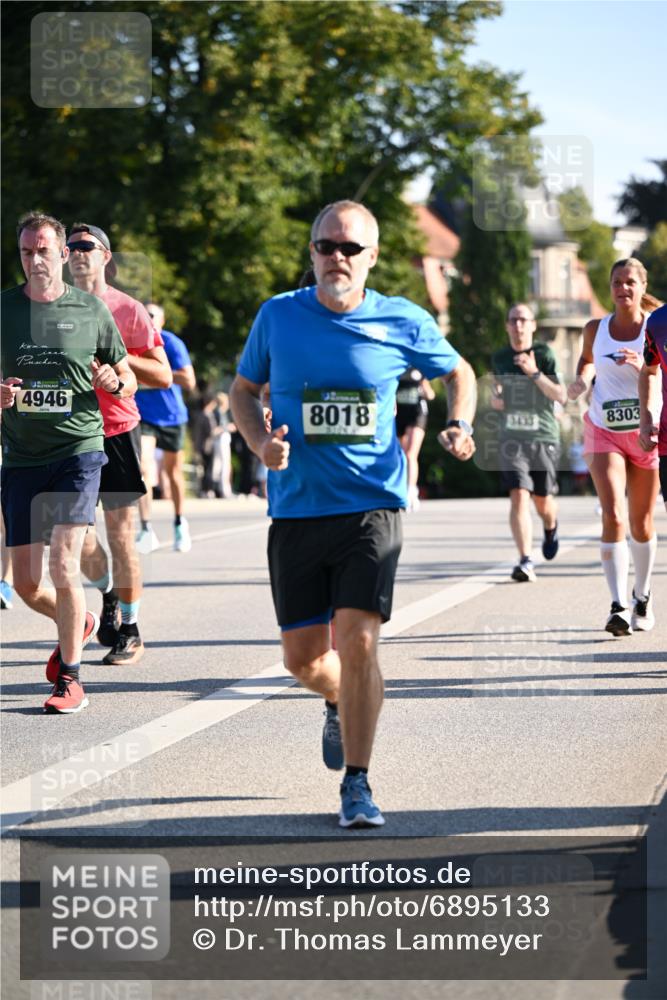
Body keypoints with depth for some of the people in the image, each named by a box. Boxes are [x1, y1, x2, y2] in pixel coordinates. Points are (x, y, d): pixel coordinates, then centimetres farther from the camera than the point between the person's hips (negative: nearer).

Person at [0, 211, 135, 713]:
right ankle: (78, 623, 36)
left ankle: (70, 680, -1)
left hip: (78, 449, -3)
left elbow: (128, 378, 12)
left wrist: (114, 383, -11)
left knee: (63, 565, -14)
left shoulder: (92, 310, 2)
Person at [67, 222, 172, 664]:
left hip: (117, 431, -4)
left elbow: (163, 376, -4)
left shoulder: (127, 310, -2)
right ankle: (108, 594, 31)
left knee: (120, 536, -1)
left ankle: (130, 632, 8)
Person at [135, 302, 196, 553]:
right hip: (142, 416, 1)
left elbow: (189, 381, -19)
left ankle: (179, 523, 35)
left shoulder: (172, 344, -11)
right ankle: (146, 529, -21)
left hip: (172, 415, -1)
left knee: (173, 472, 12)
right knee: (141, 469, -19)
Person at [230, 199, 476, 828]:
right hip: (296, 510, 2)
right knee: (303, 657, 5)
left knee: (357, 642, -14)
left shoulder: (403, 324, -1)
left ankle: (356, 784, 0)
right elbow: (243, 388, 16)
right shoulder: (278, 316, 2)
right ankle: (339, 704, 43)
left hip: (372, 506, -2)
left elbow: (458, 373, 17)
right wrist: (260, 441, -4)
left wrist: (459, 428, -2)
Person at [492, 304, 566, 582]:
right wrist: (494, 399, 5)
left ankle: (551, 528, 45)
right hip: (512, 438, 2)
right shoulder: (499, 358, 9)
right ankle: (526, 562, -19)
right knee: (518, 497, -15)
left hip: (544, 437, -1)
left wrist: (534, 373, -21)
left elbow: (561, 396, -10)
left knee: (543, 501, 8)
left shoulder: (544, 354, -3)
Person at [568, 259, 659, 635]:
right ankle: (619, 606, -21)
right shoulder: (595, 329, 1)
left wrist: (643, 367, -29)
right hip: (604, 434, 0)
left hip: (645, 434, 0)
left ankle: (642, 597, 33)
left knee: (642, 525, 10)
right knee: (613, 517, -17)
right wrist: (582, 379, 3)